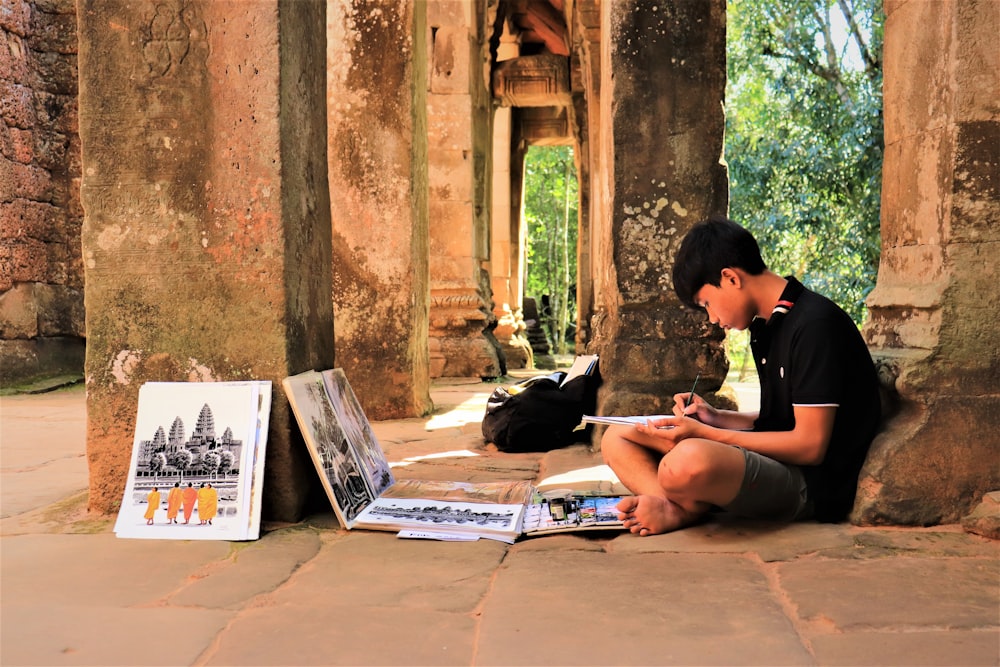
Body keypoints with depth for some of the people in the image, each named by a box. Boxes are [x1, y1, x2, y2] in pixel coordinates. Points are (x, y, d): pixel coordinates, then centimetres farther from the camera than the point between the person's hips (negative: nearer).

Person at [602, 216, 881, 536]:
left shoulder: (815, 324, -15)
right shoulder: (767, 327, 15)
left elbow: (810, 445, -18)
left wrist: (704, 434, -17)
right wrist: (715, 418, 5)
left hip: (813, 485, -10)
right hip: (772, 465, 10)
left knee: (688, 460, -40)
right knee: (617, 438, 3)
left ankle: (688, 508, -8)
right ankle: (674, 505, -22)